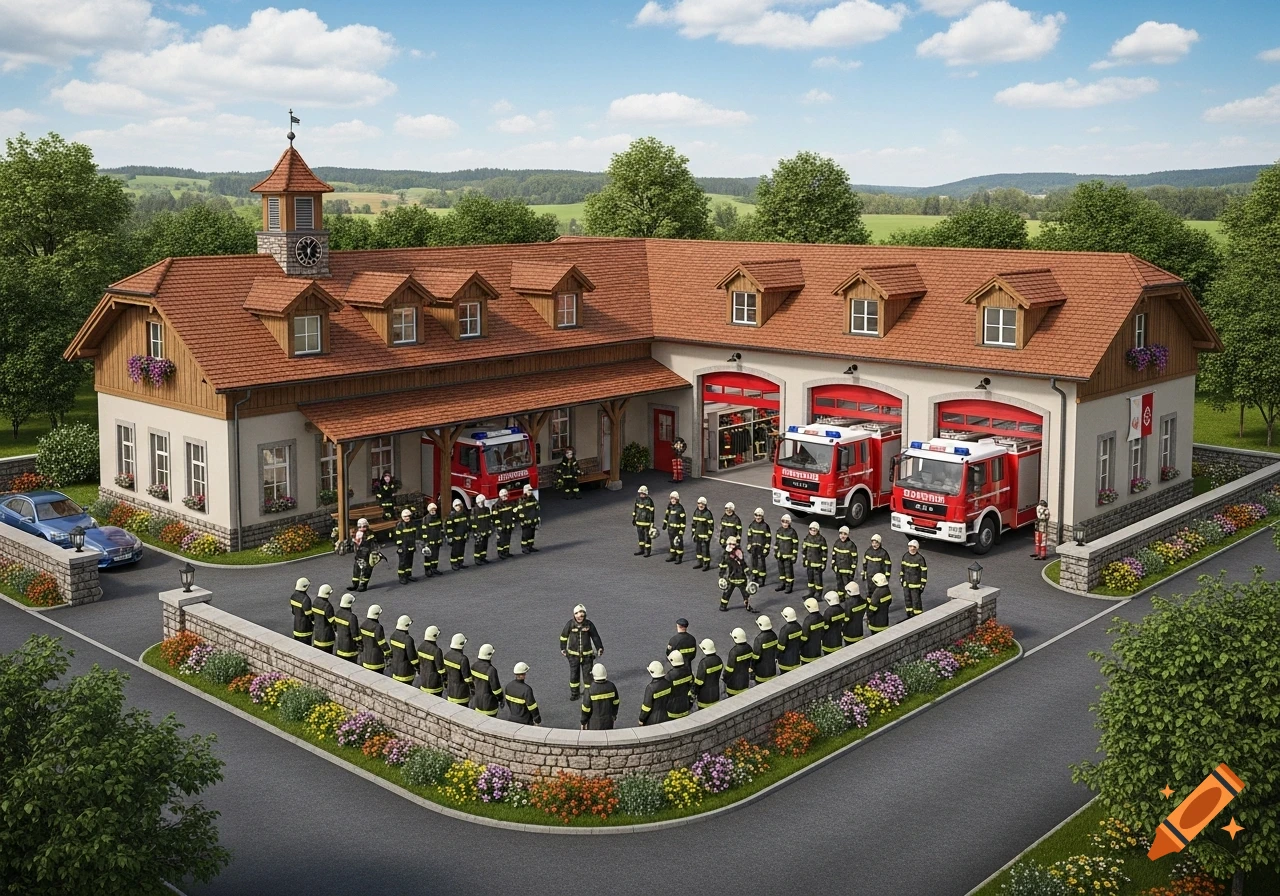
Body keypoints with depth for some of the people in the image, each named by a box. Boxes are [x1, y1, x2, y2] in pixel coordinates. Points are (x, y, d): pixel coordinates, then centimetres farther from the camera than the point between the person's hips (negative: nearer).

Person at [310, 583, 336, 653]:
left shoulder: (315, 602, 0)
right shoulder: (327, 606, -25)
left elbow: (312, 616, 10)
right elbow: (332, 621, -20)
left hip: (316, 631, 8)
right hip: (326, 634, -8)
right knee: (327, 653, 3)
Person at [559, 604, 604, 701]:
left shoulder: (588, 624, -13)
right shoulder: (570, 624, -13)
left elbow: (595, 636, -2)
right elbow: (563, 636, 2)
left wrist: (600, 648, -7)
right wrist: (563, 648, 7)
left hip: (586, 654, 0)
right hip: (573, 654, 0)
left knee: (587, 675, 7)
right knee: (574, 675, 11)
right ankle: (574, 693, 29)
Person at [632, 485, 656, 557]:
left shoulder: (649, 501, -17)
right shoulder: (638, 499, 2)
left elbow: (651, 512, -14)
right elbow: (635, 509, 13)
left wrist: (652, 523, -14)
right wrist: (633, 518, 14)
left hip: (647, 522, -6)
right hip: (639, 521, 6)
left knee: (647, 537, 4)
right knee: (640, 536, 16)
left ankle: (647, 551, 14)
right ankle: (641, 550, 28)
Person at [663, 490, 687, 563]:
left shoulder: (680, 508, -15)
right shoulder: (669, 506, 6)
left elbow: (683, 519, -15)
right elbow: (667, 515, 21)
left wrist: (682, 529, -17)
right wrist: (665, 523, 22)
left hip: (678, 528, -7)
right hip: (670, 528, 7)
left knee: (678, 543, -1)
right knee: (671, 542, 15)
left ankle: (680, 558, 6)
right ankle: (673, 556, 28)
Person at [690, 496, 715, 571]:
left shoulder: (708, 513, -13)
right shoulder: (696, 512, 7)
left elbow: (711, 525, -12)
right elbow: (694, 523, 16)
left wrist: (709, 536, -14)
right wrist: (693, 533, 14)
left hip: (705, 536, -7)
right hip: (697, 535, 7)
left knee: (705, 550, -4)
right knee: (697, 549, 13)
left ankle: (707, 564, 8)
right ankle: (700, 563, 27)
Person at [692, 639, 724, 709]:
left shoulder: (704, 662, -26)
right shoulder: (718, 659, -5)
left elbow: (699, 680, -20)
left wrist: (694, 693, -7)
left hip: (705, 694, -7)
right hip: (715, 692, 7)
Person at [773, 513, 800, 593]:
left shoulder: (792, 532, -13)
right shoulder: (779, 530, 5)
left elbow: (795, 545, -11)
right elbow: (776, 541, 16)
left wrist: (794, 556, -12)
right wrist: (775, 551, 17)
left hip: (788, 556, -6)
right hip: (780, 555, 6)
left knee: (789, 571, -1)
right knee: (781, 569, 14)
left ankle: (789, 586, 8)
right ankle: (782, 585, 27)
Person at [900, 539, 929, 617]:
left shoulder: (920, 558, -15)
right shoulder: (905, 556, 3)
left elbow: (924, 571, -12)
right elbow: (902, 567, 16)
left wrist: (923, 584, -12)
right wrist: (901, 578, 17)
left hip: (916, 584, -6)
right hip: (906, 583, 6)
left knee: (916, 600, -1)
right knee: (907, 599, 14)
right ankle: (910, 615, 28)